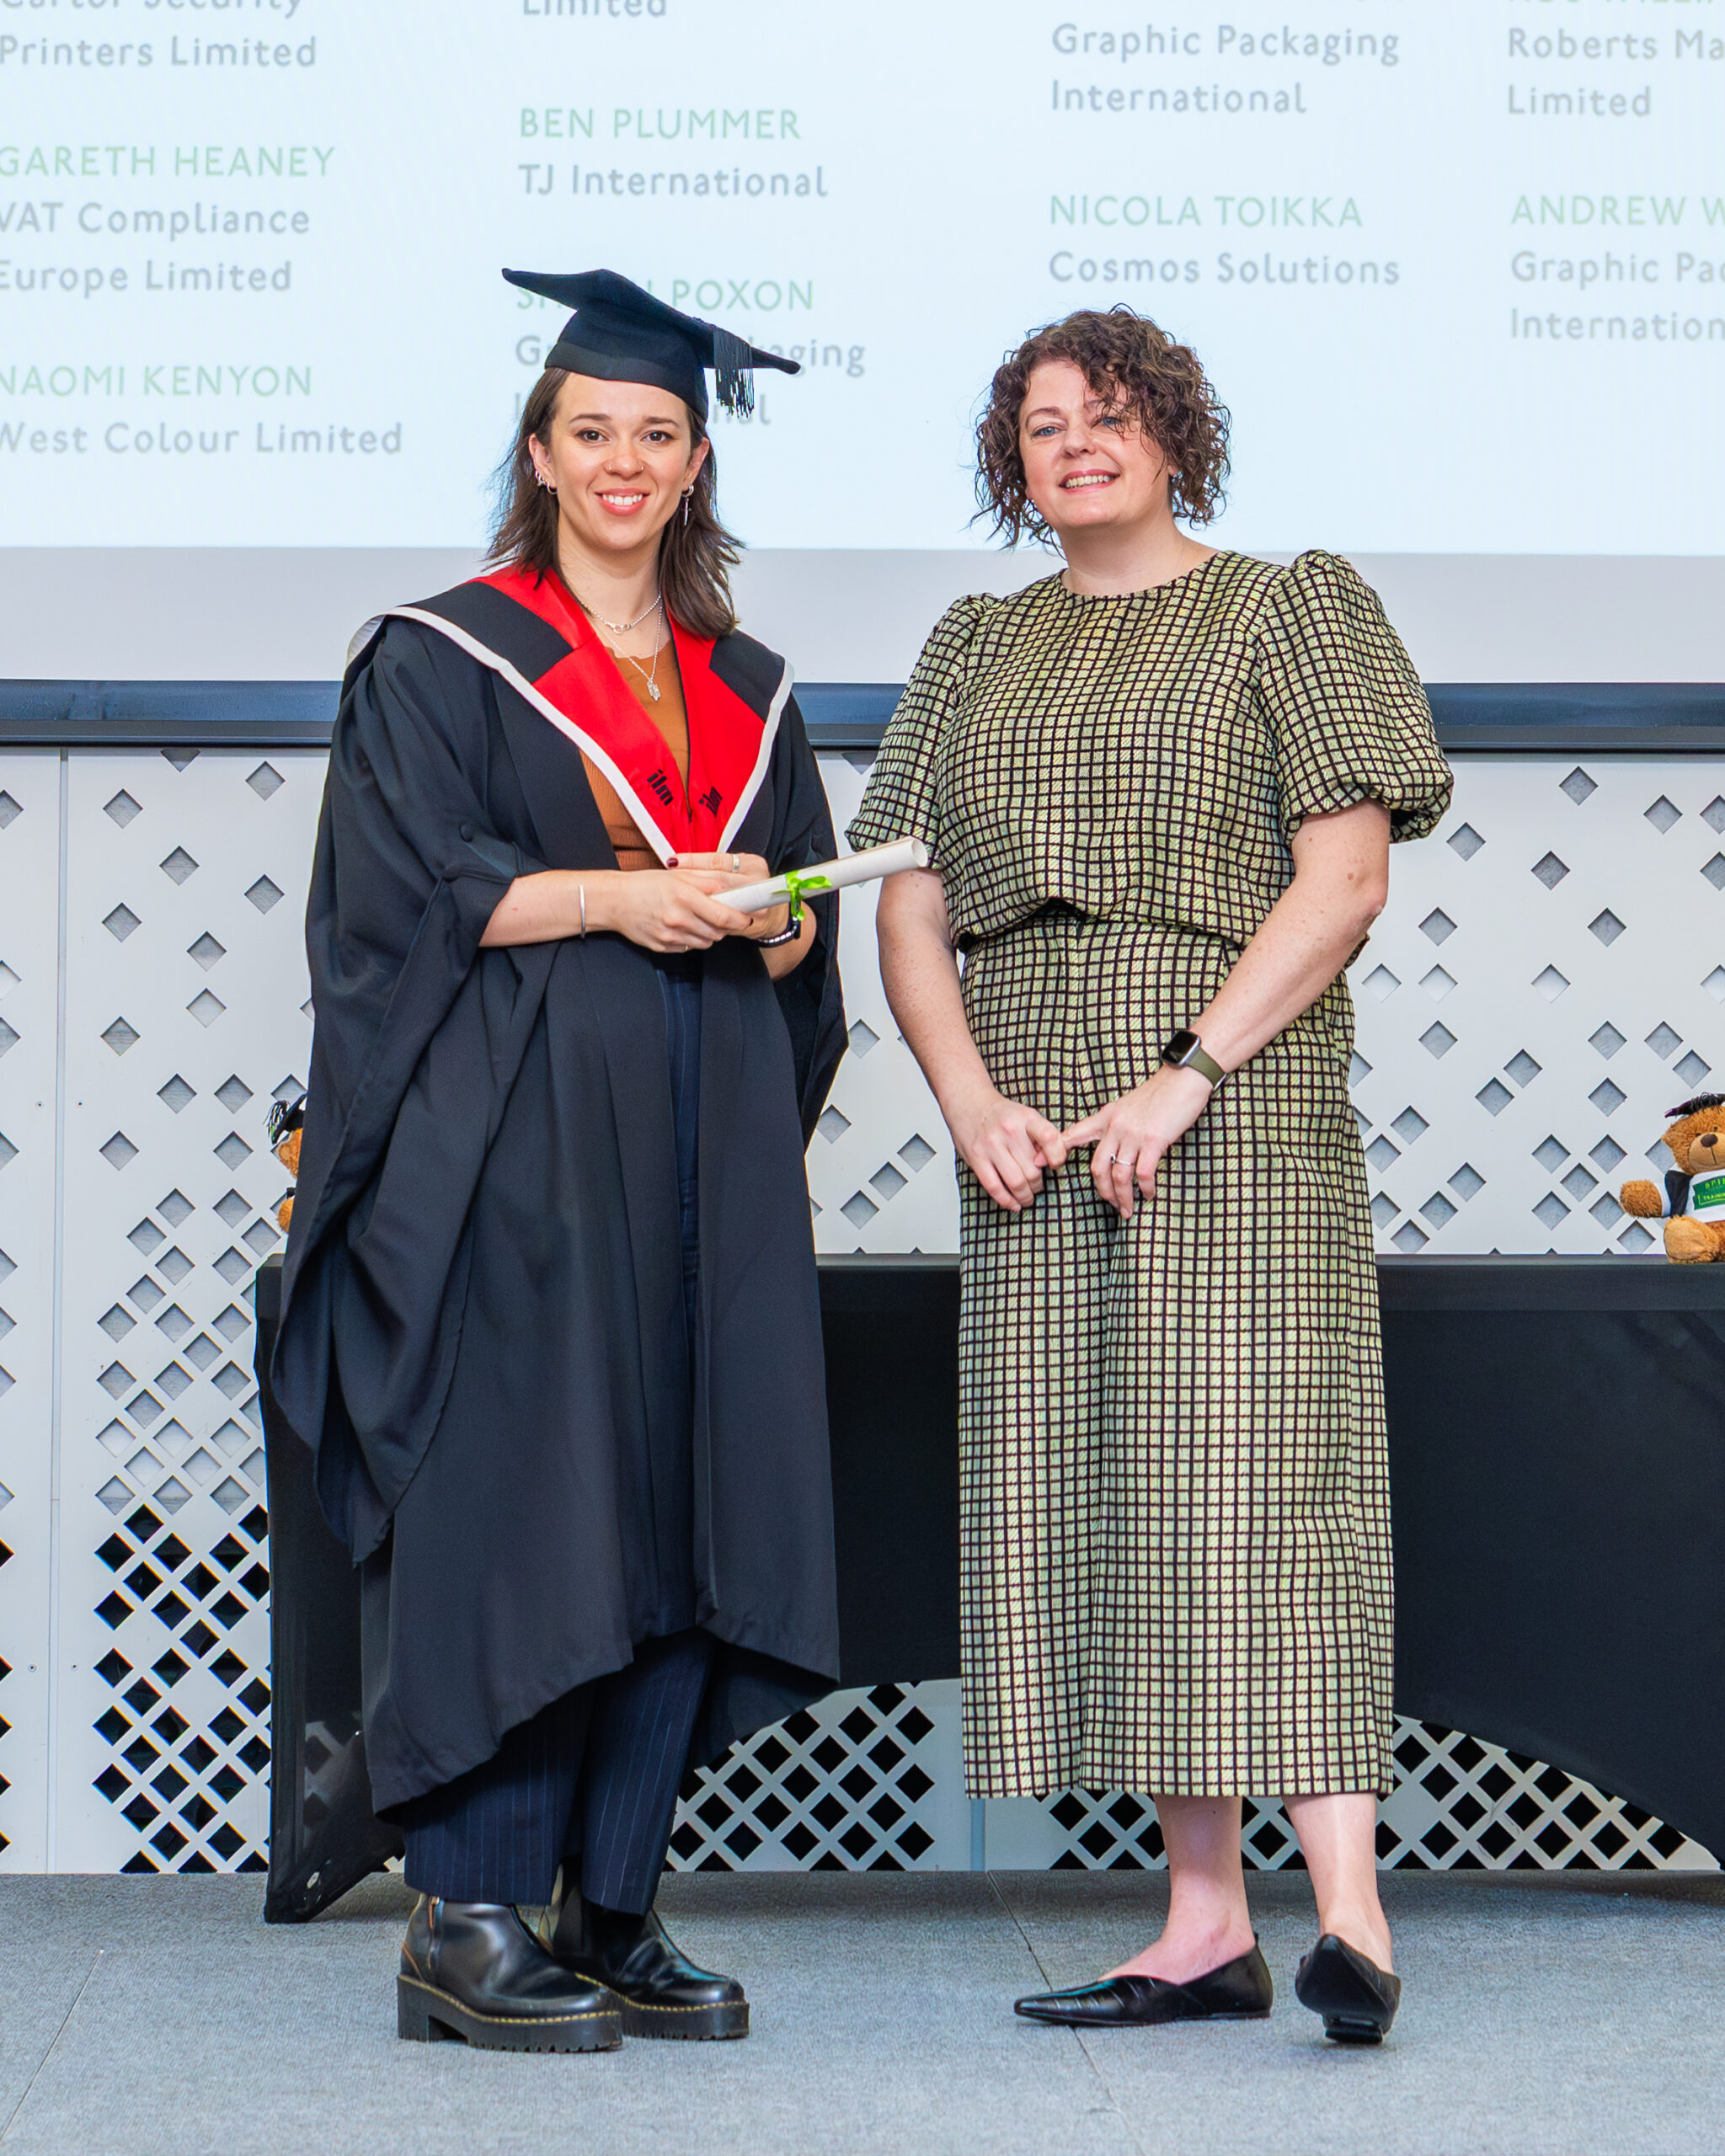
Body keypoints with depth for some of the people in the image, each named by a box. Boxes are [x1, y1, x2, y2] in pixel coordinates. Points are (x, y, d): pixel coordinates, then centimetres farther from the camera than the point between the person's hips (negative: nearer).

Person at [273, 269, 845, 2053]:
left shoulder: (748, 689, 18)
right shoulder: (440, 662, 4)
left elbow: (807, 934, 15)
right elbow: (407, 890, -6)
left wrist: (758, 915, -7)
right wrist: (613, 899, -16)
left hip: (708, 1161, 5)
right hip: (518, 1150, -5)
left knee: (689, 1518, 1)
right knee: (516, 1511, -10)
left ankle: (611, 1908, 9)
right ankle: (465, 1923, -4)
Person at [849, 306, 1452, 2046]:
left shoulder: (1285, 611, 4)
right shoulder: (975, 650, 17)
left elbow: (1345, 875, -6)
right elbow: (909, 906, 11)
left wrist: (1186, 1073, -15)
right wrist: (972, 1099, -7)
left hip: (1238, 1103, -5)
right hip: (1030, 1127, 5)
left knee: (1248, 1474, -13)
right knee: (1093, 1499, 1)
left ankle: (1347, 1910, -15)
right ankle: (1206, 1922, 5)